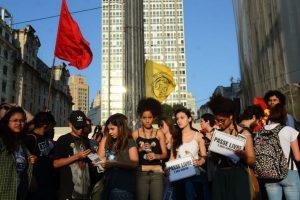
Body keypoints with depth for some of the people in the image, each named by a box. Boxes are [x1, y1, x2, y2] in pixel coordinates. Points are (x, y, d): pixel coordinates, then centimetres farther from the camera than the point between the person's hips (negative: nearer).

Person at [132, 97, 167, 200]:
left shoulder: (159, 133, 4)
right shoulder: (135, 134, 3)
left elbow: (165, 154, 4)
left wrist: (156, 156, -15)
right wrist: (140, 149, -14)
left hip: (157, 172, 0)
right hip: (141, 173, 0)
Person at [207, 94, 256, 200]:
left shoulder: (244, 134, -1)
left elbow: (252, 161, -4)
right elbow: (215, 160, 12)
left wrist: (243, 155, -23)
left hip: (238, 177, -3)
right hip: (220, 178, 3)